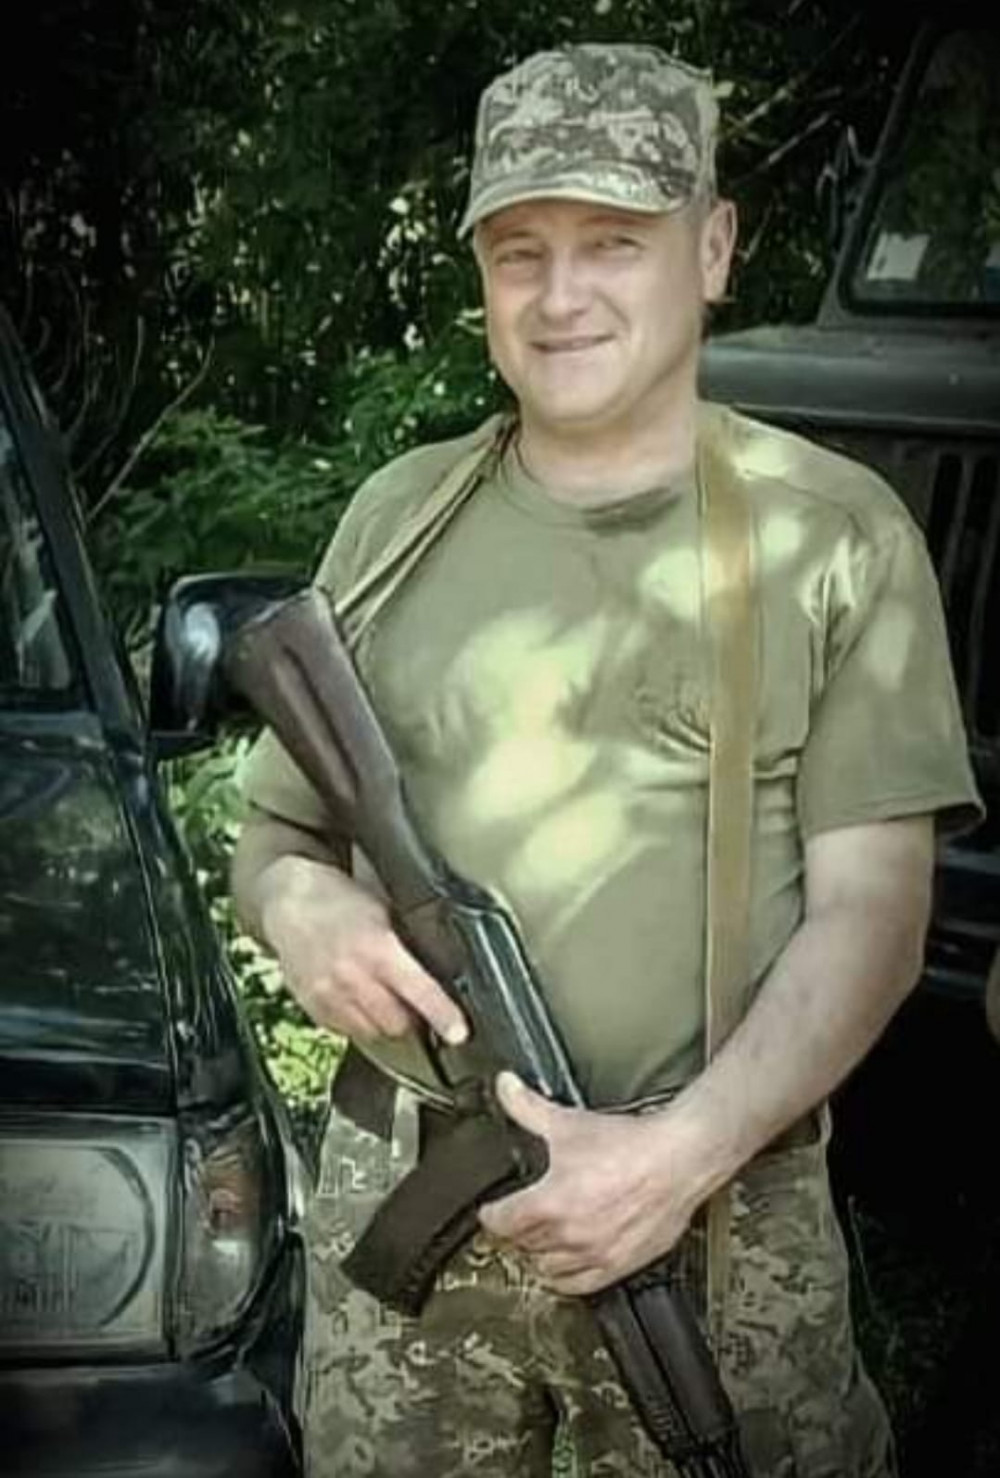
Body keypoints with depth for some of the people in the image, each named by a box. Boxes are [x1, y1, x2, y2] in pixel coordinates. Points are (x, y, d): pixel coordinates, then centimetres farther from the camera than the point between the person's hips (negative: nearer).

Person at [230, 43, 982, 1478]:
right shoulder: (395, 515, 7)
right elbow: (277, 831, 14)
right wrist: (301, 906, -9)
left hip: (721, 1218, -2)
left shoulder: (837, 534, -2)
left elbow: (870, 908, -7)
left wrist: (687, 1146, -19)